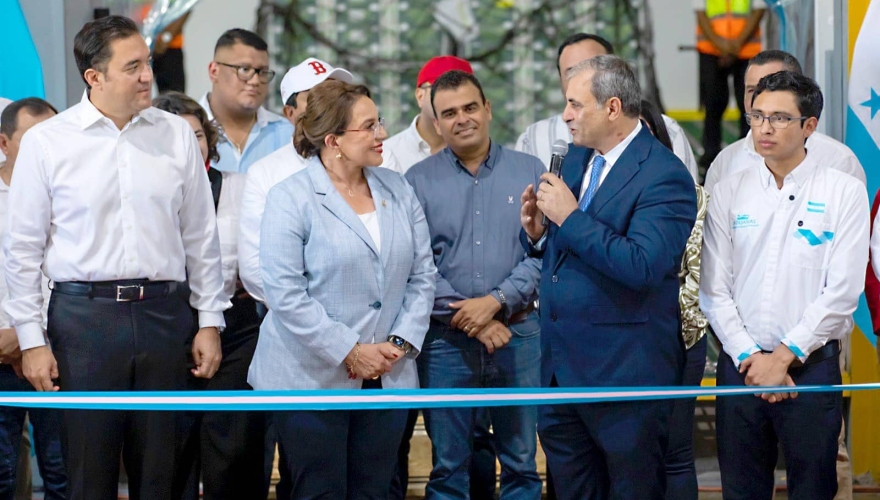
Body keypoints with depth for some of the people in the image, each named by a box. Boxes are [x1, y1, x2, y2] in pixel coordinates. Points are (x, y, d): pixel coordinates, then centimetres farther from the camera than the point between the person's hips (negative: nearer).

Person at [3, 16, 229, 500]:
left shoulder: (176, 134, 7)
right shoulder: (46, 141, -1)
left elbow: (201, 236, 11)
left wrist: (210, 321, 8)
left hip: (163, 314, 2)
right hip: (84, 312, -2)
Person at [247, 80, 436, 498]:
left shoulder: (398, 191, 9)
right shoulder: (291, 198, -8)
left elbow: (422, 276, 9)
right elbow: (284, 292, -15)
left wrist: (401, 344, -5)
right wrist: (349, 353, -16)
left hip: (387, 379, 5)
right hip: (312, 379, -5)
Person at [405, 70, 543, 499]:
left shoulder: (529, 171, 6)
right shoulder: (419, 181, 5)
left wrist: (496, 302, -13)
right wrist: (467, 317, -11)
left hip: (519, 335, 0)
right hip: (445, 339, 0)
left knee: (521, 462, 4)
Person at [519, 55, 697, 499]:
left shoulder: (664, 175, -15)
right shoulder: (577, 158, 11)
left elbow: (643, 266, -27)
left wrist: (570, 217, -22)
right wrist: (537, 233, -5)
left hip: (624, 369, -8)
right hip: (562, 363, 8)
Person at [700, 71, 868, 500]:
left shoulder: (844, 193, -1)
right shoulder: (727, 194, 7)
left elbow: (842, 292, -7)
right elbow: (714, 290, 4)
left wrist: (784, 356, -11)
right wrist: (749, 357, -7)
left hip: (811, 364, -2)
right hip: (741, 365, 2)